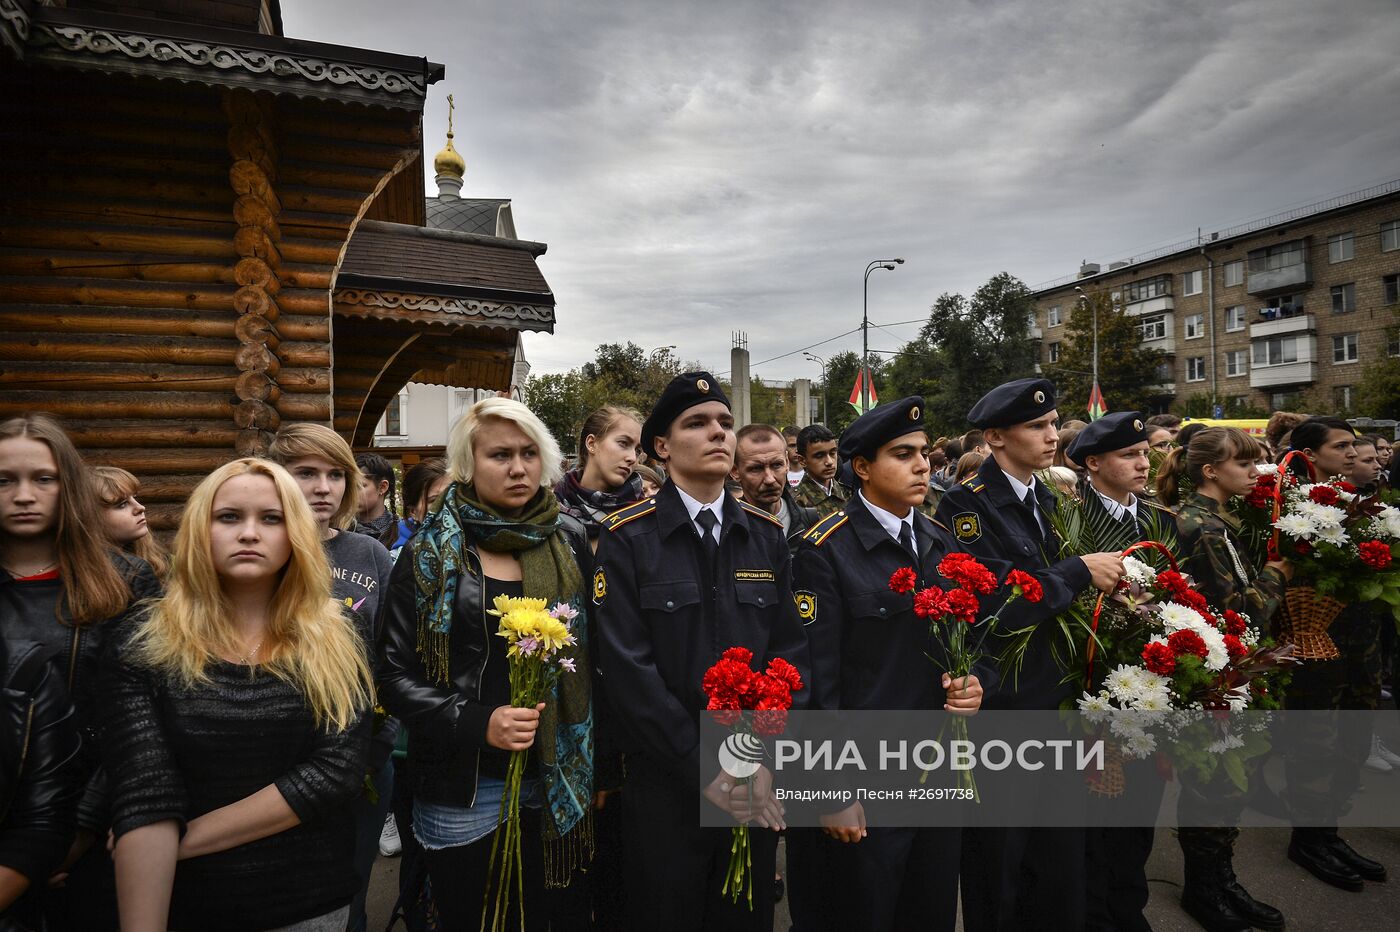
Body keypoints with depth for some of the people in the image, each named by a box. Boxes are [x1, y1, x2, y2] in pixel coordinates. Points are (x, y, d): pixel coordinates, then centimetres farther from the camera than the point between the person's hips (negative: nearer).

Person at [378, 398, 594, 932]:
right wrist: (478, 724, -19)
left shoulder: (569, 541, 2)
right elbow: (396, 674, -6)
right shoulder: (431, 553, -5)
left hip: (559, 787, 2)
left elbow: (591, 655, 6)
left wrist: (598, 765, 4)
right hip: (463, 793, -2)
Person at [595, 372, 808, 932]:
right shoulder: (627, 538, -9)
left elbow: (790, 651, 0)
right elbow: (629, 669, -14)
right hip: (666, 783, -3)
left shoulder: (766, 535, 3)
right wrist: (705, 770, -14)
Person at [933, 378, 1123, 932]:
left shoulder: (1046, 500, 10)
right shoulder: (965, 504, -16)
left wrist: (1107, 586, 0)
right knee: (998, 870, 10)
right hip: (998, 708, -7)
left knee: (1061, 864, 17)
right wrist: (1079, 571, -18)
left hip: (1053, 699, 7)